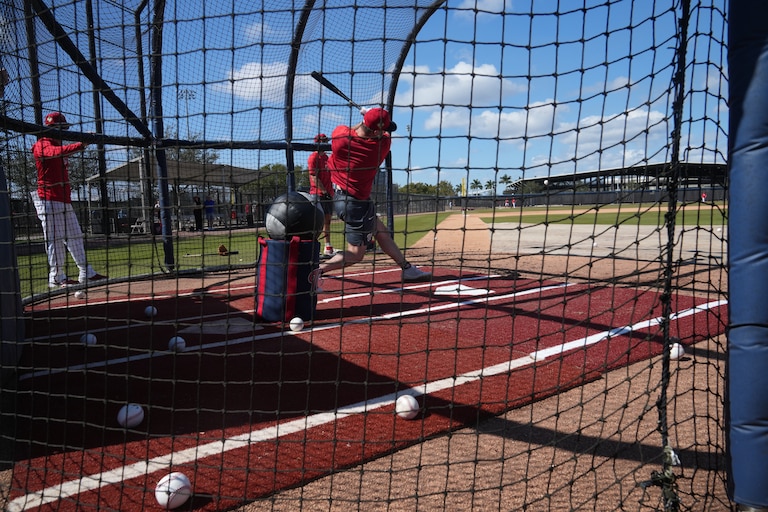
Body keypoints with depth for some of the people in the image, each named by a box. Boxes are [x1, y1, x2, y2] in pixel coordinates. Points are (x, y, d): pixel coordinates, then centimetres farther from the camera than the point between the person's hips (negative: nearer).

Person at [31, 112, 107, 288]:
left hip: (65, 200, 9)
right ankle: (57, 277, 1)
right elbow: (57, 152, -32)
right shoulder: (41, 146, -10)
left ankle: (86, 273, 14)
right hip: (49, 200, -9)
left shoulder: (60, 146, 22)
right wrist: (82, 144, -43)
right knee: (55, 239, -6)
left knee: (74, 237, 10)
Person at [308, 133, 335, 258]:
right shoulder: (313, 157, -7)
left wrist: (331, 191, 12)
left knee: (327, 220, 11)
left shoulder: (326, 157, 19)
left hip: (328, 194, 9)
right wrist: (324, 191, -17)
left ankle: (328, 249, 17)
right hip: (317, 194, -8)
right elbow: (314, 177, -14)